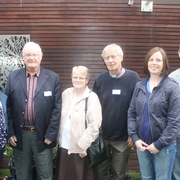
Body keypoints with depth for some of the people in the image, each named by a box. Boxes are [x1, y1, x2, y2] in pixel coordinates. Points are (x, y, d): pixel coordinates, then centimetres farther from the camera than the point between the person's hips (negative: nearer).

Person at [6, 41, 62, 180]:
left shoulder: (53, 78, -4)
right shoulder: (13, 77, 2)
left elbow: (57, 108, -5)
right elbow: (8, 107, 2)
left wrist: (50, 134, -8)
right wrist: (10, 133, -2)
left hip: (42, 135, -1)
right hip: (19, 135, 2)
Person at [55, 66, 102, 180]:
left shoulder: (92, 97, -10)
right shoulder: (66, 94, 4)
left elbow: (94, 125, -15)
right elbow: (61, 118, 11)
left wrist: (83, 145, -15)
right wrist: (59, 139, 9)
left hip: (81, 148, -5)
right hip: (64, 145, 5)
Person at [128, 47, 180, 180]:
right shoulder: (139, 86, 5)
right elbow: (131, 113, 6)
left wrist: (159, 144, -13)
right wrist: (134, 137, -4)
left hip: (164, 146, -4)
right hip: (142, 143, 4)